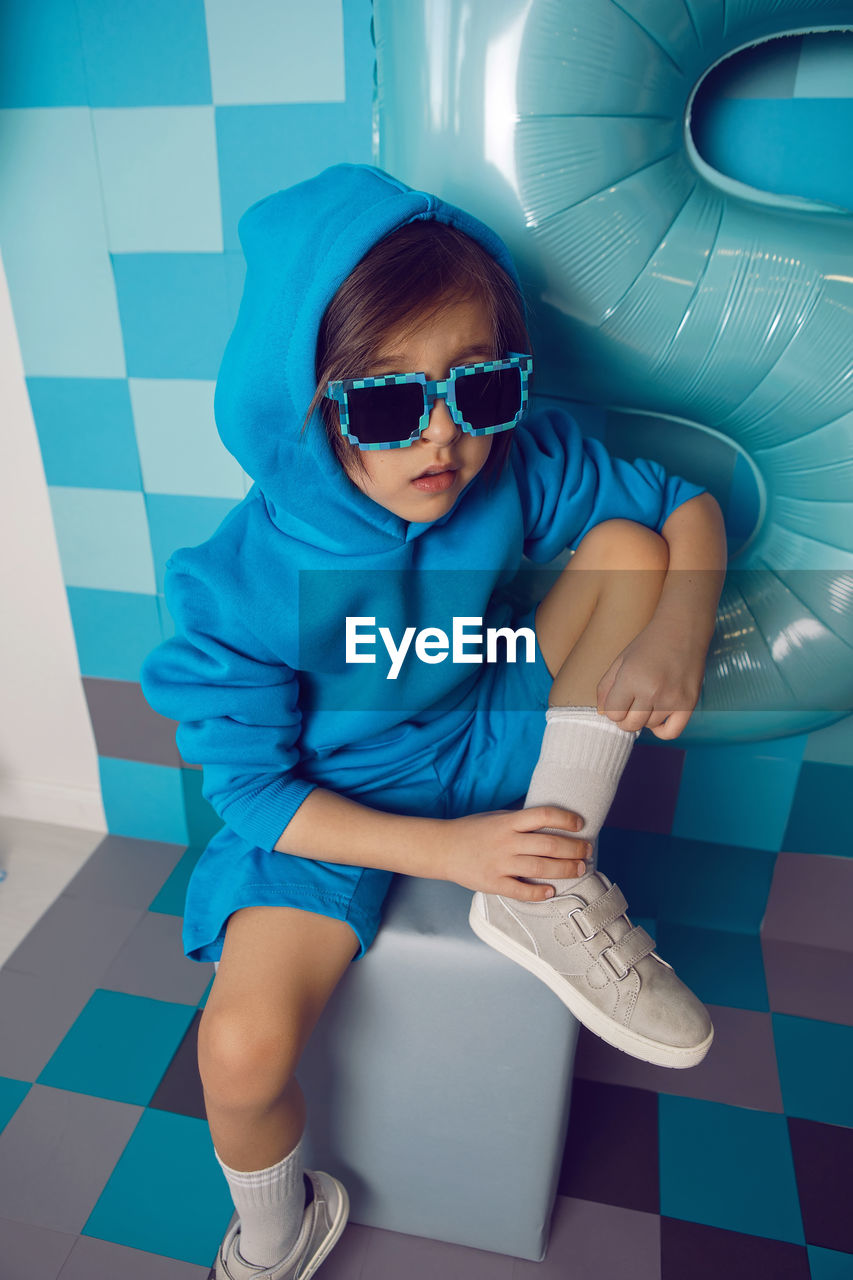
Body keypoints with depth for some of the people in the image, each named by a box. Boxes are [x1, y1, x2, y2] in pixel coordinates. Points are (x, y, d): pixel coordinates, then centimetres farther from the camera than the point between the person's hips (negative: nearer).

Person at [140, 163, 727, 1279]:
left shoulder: (520, 468, -16)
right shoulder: (248, 581, -24)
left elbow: (688, 503, -4)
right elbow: (251, 787, -17)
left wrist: (676, 631, -26)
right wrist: (446, 849, -24)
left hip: (486, 746, 3)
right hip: (329, 806, -2)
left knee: (630, 543, -13)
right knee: (244, 1047, -25)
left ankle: (550, 900, -10)